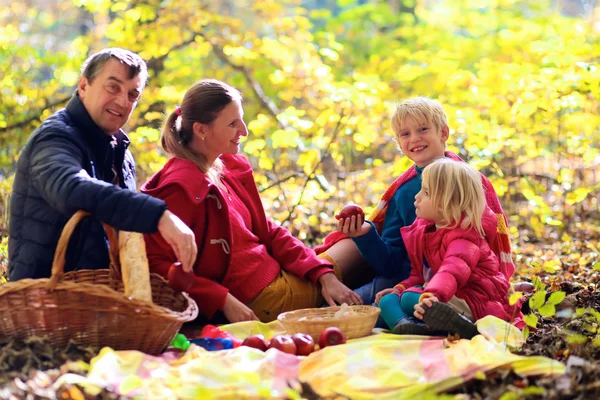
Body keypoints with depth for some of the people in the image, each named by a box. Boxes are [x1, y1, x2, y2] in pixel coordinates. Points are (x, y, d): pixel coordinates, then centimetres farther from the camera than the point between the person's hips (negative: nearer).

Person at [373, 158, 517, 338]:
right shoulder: (424, 230, 12)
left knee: (410, 298, -28)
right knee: (387, 300, -8)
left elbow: (454, 269, -38)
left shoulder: (463, 237, -16)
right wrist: (400, 288, 0)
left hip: (473, 302, -9)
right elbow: (420, 274, 20)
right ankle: (406, 324, -39)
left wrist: (431, 296, -56)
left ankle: (459, 324, -42)